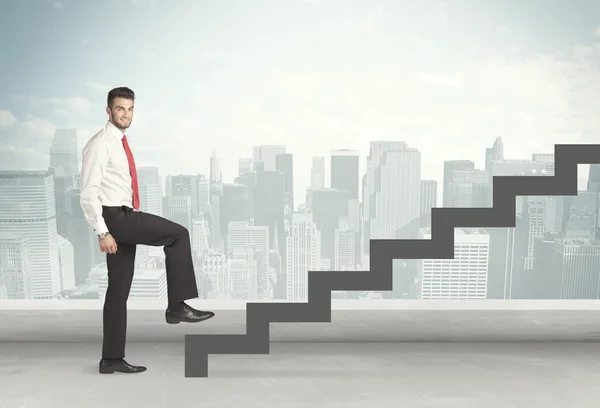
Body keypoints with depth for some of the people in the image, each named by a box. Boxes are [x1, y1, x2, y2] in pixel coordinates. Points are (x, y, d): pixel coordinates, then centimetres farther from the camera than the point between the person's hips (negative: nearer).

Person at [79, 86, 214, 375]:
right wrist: (102, 232, -20)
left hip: (126, 219, 9)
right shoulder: (100, 144, -10)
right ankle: (177, 306, -10)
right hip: (114, 217, -9)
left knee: (119, 289, 9)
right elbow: (88, 193, -16)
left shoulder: (121, 143, 18)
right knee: (178, 234, -16)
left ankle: (112, 359, 16)